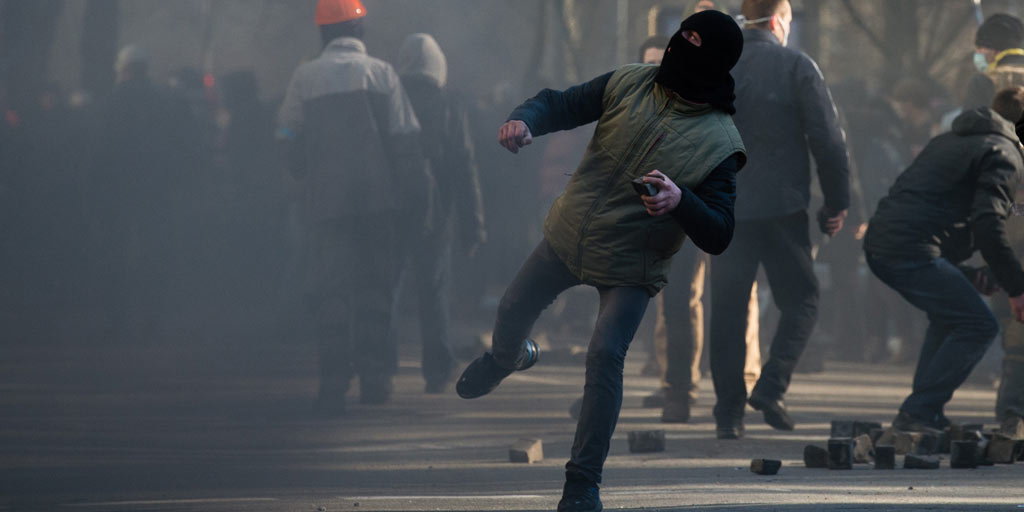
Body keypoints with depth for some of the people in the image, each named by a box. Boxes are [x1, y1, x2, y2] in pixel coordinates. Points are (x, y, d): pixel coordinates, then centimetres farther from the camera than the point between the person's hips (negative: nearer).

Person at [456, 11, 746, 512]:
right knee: (514, 310, 19)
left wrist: (680, 201, -39)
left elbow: (717, 235, -18)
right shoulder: (630, 84, -9)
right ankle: (506, 357, 59)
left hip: (629, 268, -4)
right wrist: (525, 120, -23)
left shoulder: (719, 144, -18)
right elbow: (560, 104, 0)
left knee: (605, 355, -19)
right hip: (567, 237, 4)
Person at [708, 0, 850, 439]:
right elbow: (828, 139, -6)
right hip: (782, 205, -3)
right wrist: (837, 202, 3)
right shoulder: (797, 67, -5)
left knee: (727, 309, 7)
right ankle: (771, 387, -8)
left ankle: (728, 411, 4)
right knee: (800, 300, 10)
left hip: (725, 209, 3)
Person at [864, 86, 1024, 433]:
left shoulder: (949, 141, 29)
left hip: (879, 242, 9)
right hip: (913, 249, -9)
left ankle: (923, 415, 23)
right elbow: (987, 225, -15)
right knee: (978, 326, -4)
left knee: (949, 316, 28)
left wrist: (966, 274, 26)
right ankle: (919, 412, -9)